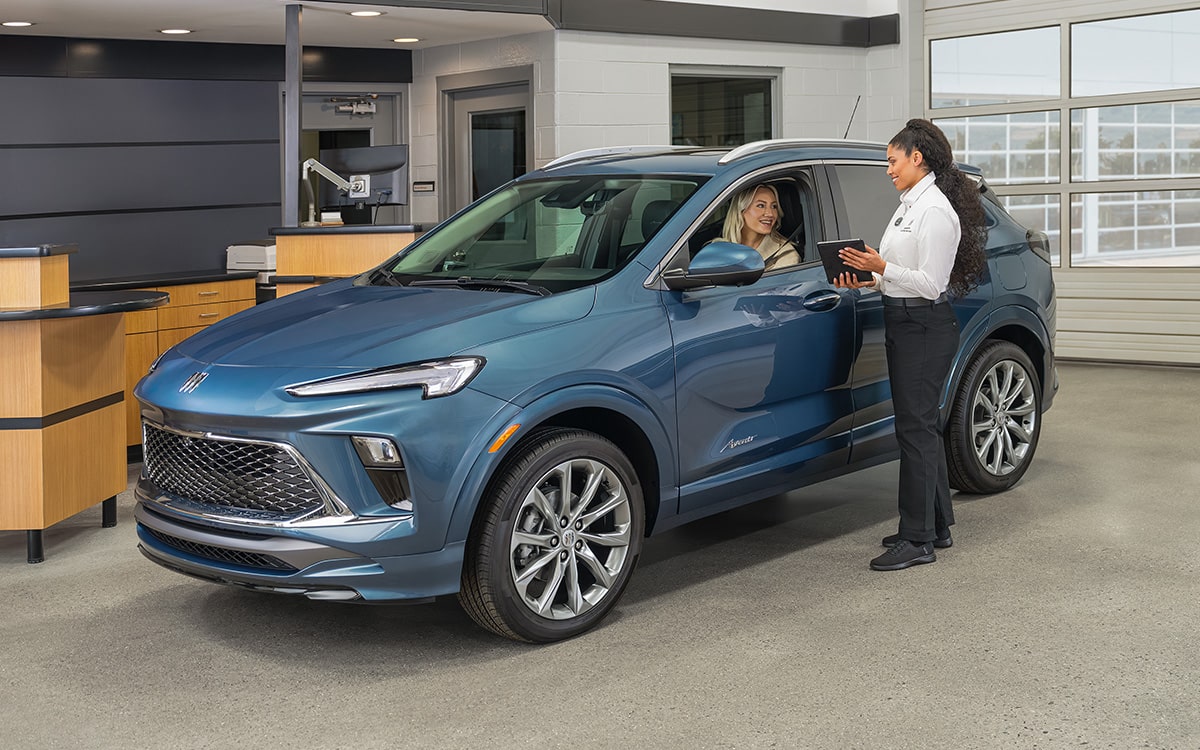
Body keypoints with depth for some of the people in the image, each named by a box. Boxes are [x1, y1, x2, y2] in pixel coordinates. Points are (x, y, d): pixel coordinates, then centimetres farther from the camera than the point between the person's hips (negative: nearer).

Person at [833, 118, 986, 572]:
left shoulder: (935, 211, -16)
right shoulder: (910, 204, 15)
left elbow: (930, 283, -20)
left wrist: (882, 268, -25)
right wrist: (866, 279, 6)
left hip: (924, 328, -10)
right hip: (903, 322, 10)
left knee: (915, 428, -7)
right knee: (920, 425, 15)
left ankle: (917, 539, -1)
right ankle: (937, 526, 25)